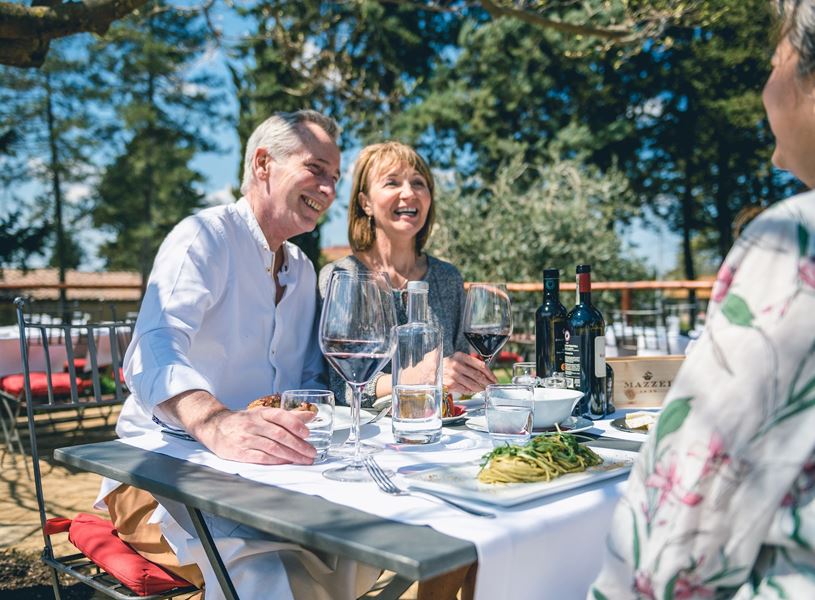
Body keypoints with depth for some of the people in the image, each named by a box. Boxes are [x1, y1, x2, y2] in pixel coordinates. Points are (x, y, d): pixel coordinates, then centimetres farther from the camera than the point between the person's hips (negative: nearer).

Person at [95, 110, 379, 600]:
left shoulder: (302, 270, 13)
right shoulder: (204, 237, -11)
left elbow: (309, 378, 17)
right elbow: (153, 356, -28)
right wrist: (217, 424, -49)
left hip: (254, 470, 7)